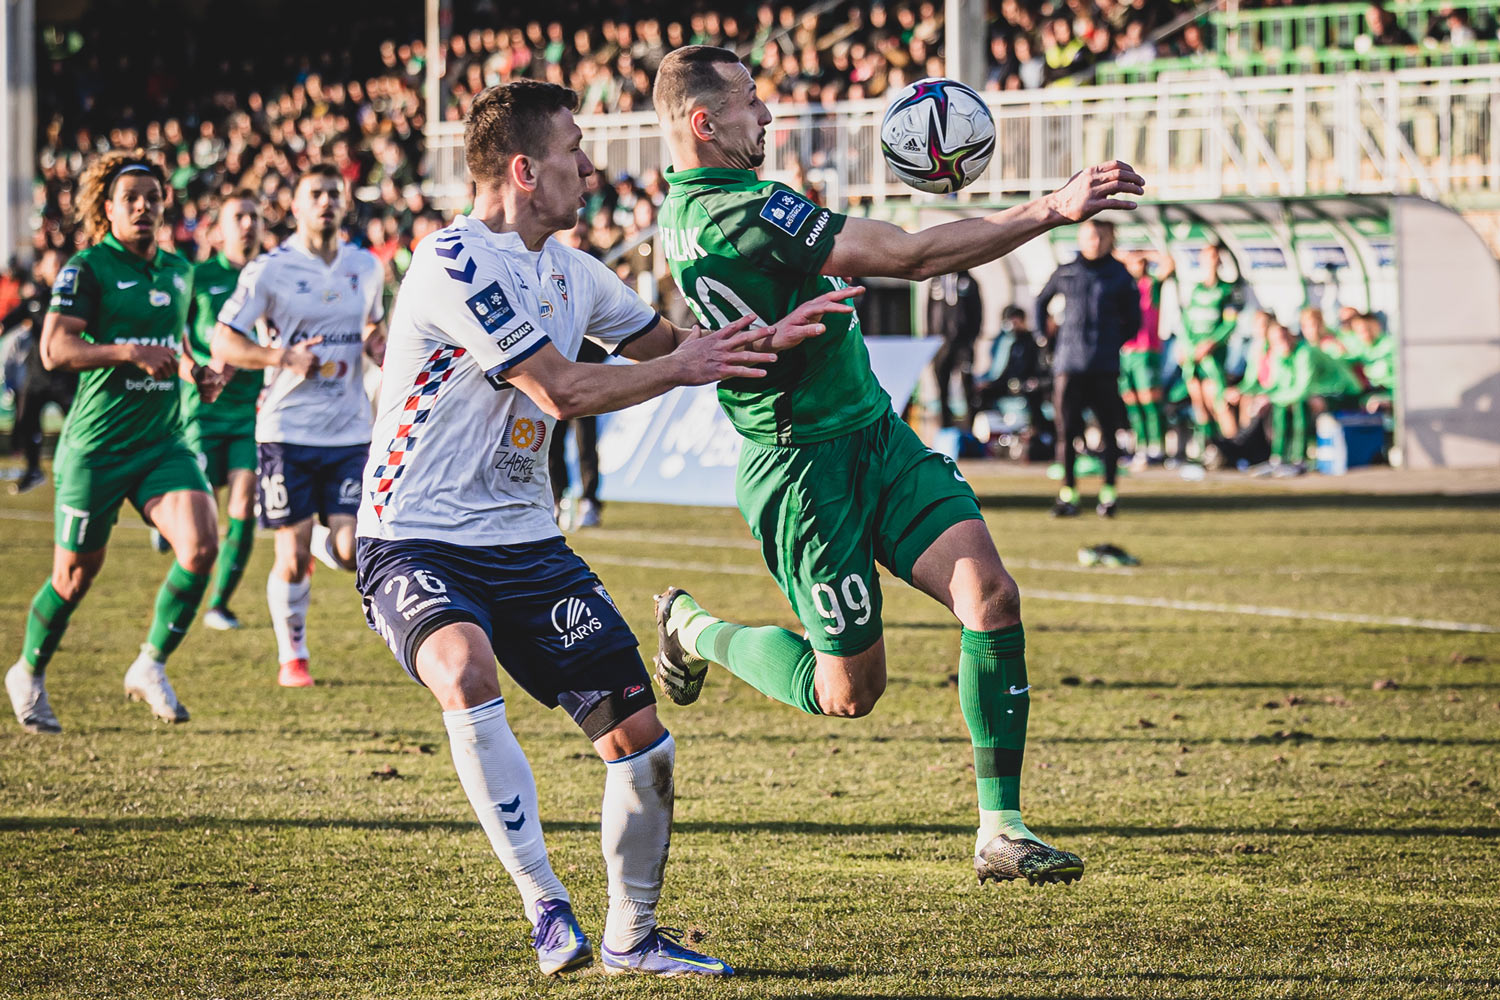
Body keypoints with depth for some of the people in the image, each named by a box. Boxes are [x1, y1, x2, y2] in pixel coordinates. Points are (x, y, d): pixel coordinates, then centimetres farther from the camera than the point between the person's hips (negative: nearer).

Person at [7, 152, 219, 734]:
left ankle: (150, 665, 0)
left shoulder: (177, 270, 12)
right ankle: (28, 675, 29)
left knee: (201, 545, -17)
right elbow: (55, 349, -20)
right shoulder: (87, 268, -9)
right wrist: (129, 353, -30)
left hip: (162, 441, 5)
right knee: (76, 575, 4)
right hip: (95, 447, -5)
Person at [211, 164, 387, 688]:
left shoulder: (366, 266, 9)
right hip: (288, 429, -3)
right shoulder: (269, 270, -5)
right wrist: (284, 357, -20)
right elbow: (223, 342, -7)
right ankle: (292, 658, 15)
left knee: (352, 553, -7)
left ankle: (319, 541, 30)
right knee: (292, 558, -3)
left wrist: (380, 345, 4)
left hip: (351, 431, 3)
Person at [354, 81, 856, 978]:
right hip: (416, 542, -8)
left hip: (525, 542, 8)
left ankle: (631, 936, 21)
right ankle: (548, 907, -30)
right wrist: (684, 368, -7)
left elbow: (672, 344, 23)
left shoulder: (570, 271, 11)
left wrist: (762, 339, 4)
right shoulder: (457, 264, -17)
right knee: (467, 671, -38)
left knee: (641, 737, 0)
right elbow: (564, 391, -19)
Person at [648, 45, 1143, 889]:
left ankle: (1001, 830, -7)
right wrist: (1051, 211, -27)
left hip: (875, 437, 9)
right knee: (848, 691, 2)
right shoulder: (742, 214, -25)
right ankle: (696, 631, 30)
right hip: (810, 465, -9)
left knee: (991, 594, -8)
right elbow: (910, 256, -28)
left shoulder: (686, 209, 6)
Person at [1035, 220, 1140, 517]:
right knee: (1067, 431, -2)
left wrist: (1115, 343, 5)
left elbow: (1133, 320, 13)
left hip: (1105, 367, -1)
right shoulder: (1065, 274, 9)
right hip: (1068, 364, 1)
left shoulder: (1120, 276, 5)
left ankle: (1109, 493, 8)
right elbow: (1041, 302, 25)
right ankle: (1068, 494, 3)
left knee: (1109, 430, 0)